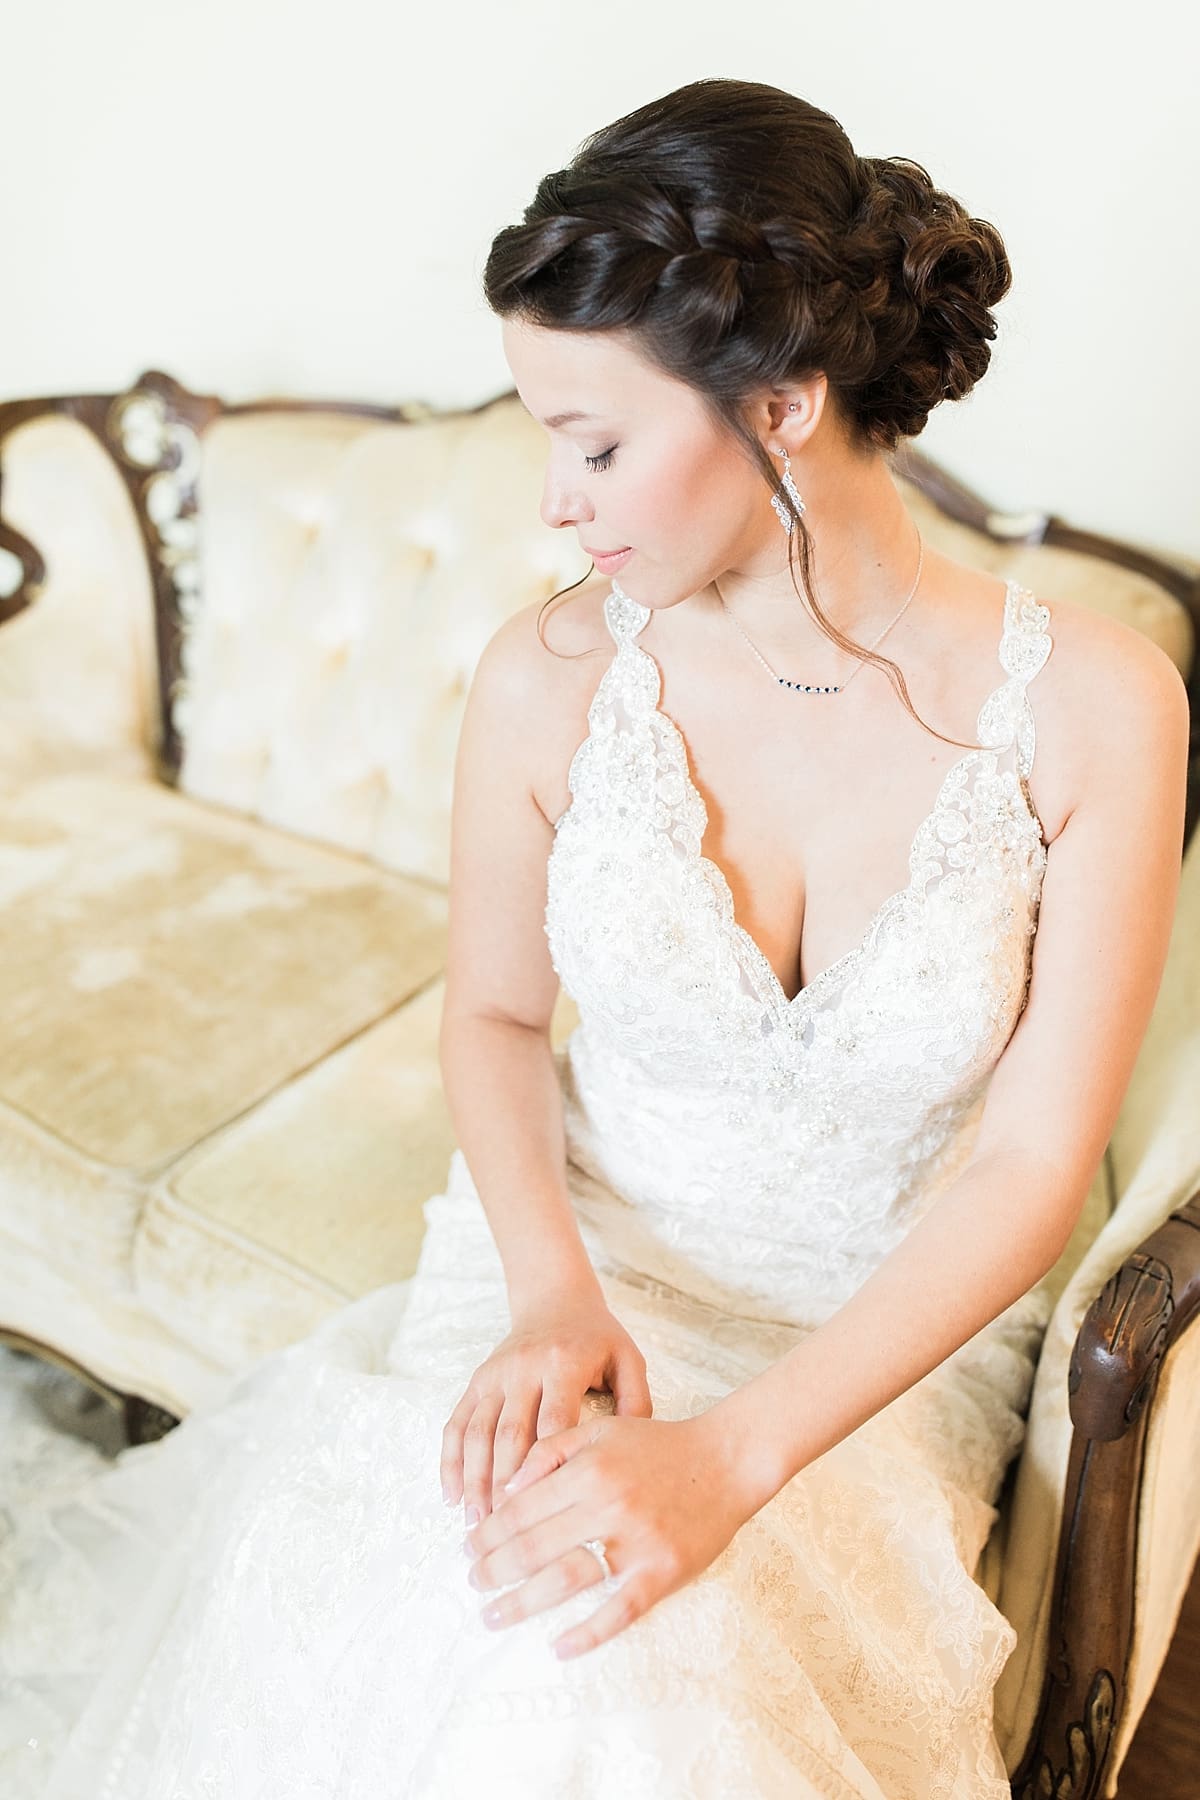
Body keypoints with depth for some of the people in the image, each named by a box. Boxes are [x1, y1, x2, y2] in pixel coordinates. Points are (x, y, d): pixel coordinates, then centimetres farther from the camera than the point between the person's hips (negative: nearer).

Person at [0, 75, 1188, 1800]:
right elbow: (495, 1014, 3)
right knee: (355, 1622, -24)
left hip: (884, 1332, -1)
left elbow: (1032, 1162, -14)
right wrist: (551, 1295, -14)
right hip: (579, 1261, 2)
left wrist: (732, 1458, -23)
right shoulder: (551, 679, -11)